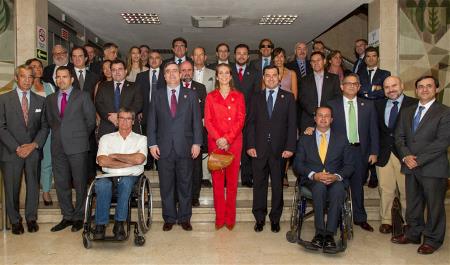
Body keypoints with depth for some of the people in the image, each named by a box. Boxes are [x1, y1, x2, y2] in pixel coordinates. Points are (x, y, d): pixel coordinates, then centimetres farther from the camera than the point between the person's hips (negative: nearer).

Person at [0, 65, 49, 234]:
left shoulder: (40, 101, 9)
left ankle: (31, 218, 22)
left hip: (33, 151, 2)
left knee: (33, 186, 7)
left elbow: (44, 127, 7)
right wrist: (17, 148, -11)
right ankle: (15, 221, 20)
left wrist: (34, 145, -7)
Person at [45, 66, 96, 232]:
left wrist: (81, 137, 6)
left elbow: (90, 120, 3)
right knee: (61, 184, 8)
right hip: (58, 147, 4)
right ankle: (67, 216, 20)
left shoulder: (82, 96, 2)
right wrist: (59, 135, 9)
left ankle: (78, 217, 13)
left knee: (80, 183, 2)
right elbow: (50, 121, 18)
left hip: (77, 146, -4)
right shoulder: (50, 99, 15)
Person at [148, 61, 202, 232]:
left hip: (185, 147, -1)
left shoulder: (191, 95, 7)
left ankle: (184, 218, 20)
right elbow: (152, 122, 7)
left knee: (185, 184, 7)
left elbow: (197, 121, 3)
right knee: (166, 186, 7)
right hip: (164, 148, 1)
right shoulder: (157, 96, 9)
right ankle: (169, 219, 20)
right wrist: (152, 144, -1)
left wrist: (196, 143, -5)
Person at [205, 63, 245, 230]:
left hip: (234, 142, 0)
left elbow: (240, 119, 0)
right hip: (215, 142, 0)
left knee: (232, 179, 2)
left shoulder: (238, 96, 9)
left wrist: (227, 138, -12)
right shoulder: (210, 97, 10)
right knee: (217, 180, 2)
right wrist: (218, 138, -12)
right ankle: (219, 218, 11)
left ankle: (230, 218, 12)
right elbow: (208, 121, 2)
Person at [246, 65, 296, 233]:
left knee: (277, 185, 8)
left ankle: (275, 218, 22)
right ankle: (259, 218, 20)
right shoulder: (256, 98, 10)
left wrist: (290, 147, -8)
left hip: (279, 149, -1)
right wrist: (250, 145, -5)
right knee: (259, 184, 7)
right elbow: (251, 123, 5)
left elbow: (292, 124, 0)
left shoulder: (288, 97, 5)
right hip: (259, 148, 1)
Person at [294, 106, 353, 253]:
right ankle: (320, 232, -29)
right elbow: (298, 164, 5)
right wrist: (314, 175, -14)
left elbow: (349, 165, 9)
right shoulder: (305, 139, 14)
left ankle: (329, 234, -31)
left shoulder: (341, 139, 15)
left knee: (338, 189, -35)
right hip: (312, 180, 0)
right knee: (320, 187, -36)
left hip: (336, 179, 1)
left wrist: (337, 176, -12)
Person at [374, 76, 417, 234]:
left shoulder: (414, 104, -3)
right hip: (384, 154, 3)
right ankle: (386, 221, 21)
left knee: (406, 191, 5)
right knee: (385, 190, 8)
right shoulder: (379, 105, 10)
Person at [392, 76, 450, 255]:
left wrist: (419, 159, -17)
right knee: (413, 203, 15)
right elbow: (399, 136, 10)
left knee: (434, 205, 6)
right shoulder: (407, 112, 14)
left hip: (433, 168, -5)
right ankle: (413, 234, 30)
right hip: (410, 166, 5)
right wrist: (406, 156, -7)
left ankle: (432, 239, 21)